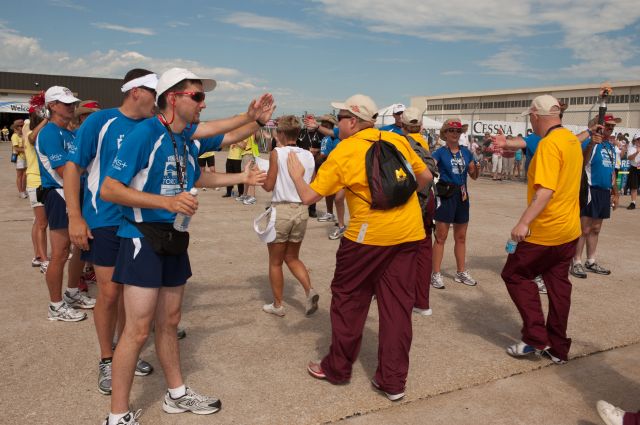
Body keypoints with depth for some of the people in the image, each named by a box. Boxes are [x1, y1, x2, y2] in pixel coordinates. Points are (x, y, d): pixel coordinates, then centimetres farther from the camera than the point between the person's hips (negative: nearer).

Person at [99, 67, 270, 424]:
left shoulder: (192, 138, 5)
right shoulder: (145, 133, -17)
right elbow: (109, 189, -19)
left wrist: (243, 178, 16)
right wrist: (167, 201, -27)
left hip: (175, 238, 7)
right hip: (143, 237, -7)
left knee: (169, 322, 18)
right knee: (139, 329, -4)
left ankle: (177, 394, 32)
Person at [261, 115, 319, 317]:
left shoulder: (277, 153, -10)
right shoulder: (308, 156, 3)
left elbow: (269, 186, -9)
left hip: (281, 210, -5)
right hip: (302, 210, 5)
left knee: (275, 262, 12)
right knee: (292, 258, 22)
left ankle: (277, 305, 20)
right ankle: (309, 290, 2)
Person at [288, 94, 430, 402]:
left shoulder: (342, 152, -5)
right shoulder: (397, 140, 7)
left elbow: (308, 197, -4)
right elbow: (424, 177, 14)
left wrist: (296, 175, 15)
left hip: (369, 234, -4)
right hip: (410, 233, 5)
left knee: (348, 299, 13)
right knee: (397, 304, 9)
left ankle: (338, 368, 27)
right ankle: (393, 381, 16)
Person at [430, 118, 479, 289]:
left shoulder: (466, 152, 8)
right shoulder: (440, 152, -5)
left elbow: (474, 175, 12)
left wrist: (478, 161, -5)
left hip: (462, 195, 5)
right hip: (445, 196, -5)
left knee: (461, 237, 13)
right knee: (441, 237, -2)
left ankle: (461, 272, 25)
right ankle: (436, 274, 4)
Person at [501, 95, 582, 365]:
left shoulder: (549, 143, -19)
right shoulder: (572, 140, 10)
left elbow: (546, 190, -28)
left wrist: (524, 222, -33)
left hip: (546, 230, -9)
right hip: (570, 228, 9)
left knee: (515, 275, 5)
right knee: (558, 284, 13)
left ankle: (536, 338, 4)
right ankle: (558, 348, 20)